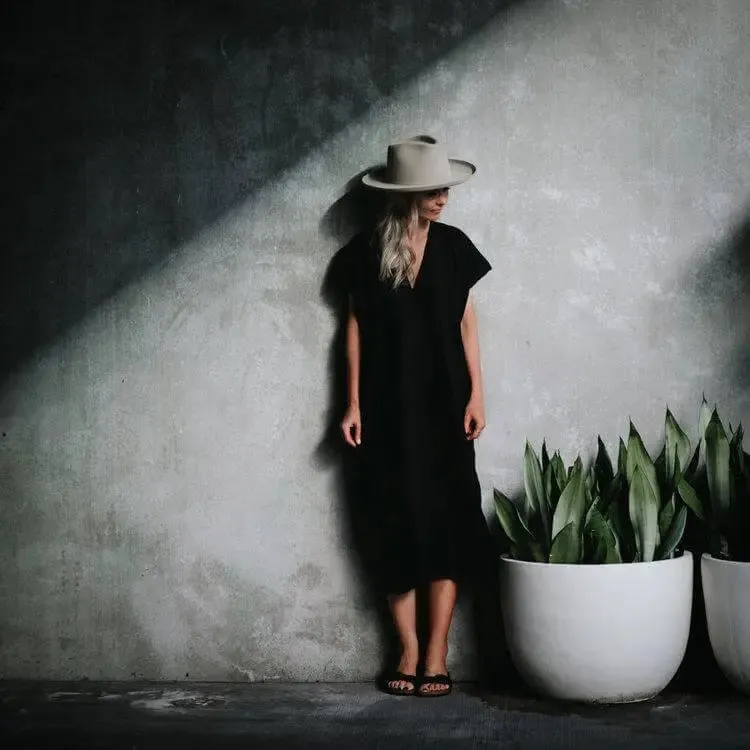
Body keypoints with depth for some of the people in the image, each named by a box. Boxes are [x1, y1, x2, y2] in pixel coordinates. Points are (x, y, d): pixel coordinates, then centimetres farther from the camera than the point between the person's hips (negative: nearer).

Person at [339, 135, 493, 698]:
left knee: (446, 520, -2)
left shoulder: (453, 245, 3)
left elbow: (466, 323, 6)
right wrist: (353, 403, 0)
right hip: (388, 405, -1)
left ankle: (437, 653, 4)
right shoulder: (366, 251, 0)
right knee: (398, 522, 1)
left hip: (444, 402, 1)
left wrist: (476, 394, -1)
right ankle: (409, 650, 10)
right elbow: (356, 327, 4)